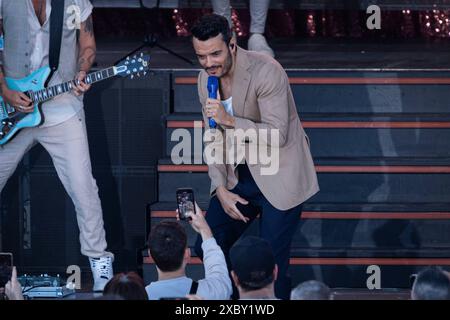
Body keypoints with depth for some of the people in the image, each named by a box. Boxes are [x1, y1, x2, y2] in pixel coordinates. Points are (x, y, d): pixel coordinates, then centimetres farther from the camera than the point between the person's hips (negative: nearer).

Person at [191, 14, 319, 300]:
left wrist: (230, 120, -32)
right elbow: (213, 139, 8)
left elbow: (277, 135, -24)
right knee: (207, 249, 9)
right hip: (239, 176, 7)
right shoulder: (206, 79, 1)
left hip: (278, 177, -7)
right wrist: (221, 189, -1)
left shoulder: (266, 72, -21)